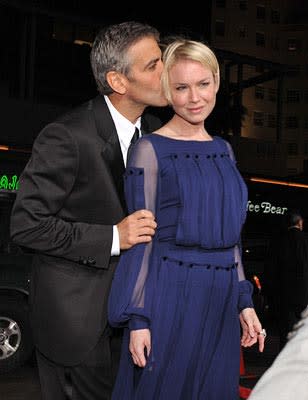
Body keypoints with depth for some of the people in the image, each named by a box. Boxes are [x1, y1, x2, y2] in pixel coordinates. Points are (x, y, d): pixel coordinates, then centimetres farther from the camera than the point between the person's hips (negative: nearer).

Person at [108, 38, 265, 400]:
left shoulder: (223, 150, 10)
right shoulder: (150, 150, -7)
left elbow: (230, 234, 14)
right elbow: (141, 239, -9)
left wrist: (243, 301, 11)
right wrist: (138, 318, -11)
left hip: (220, 301, 6)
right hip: (169, 297, -6)